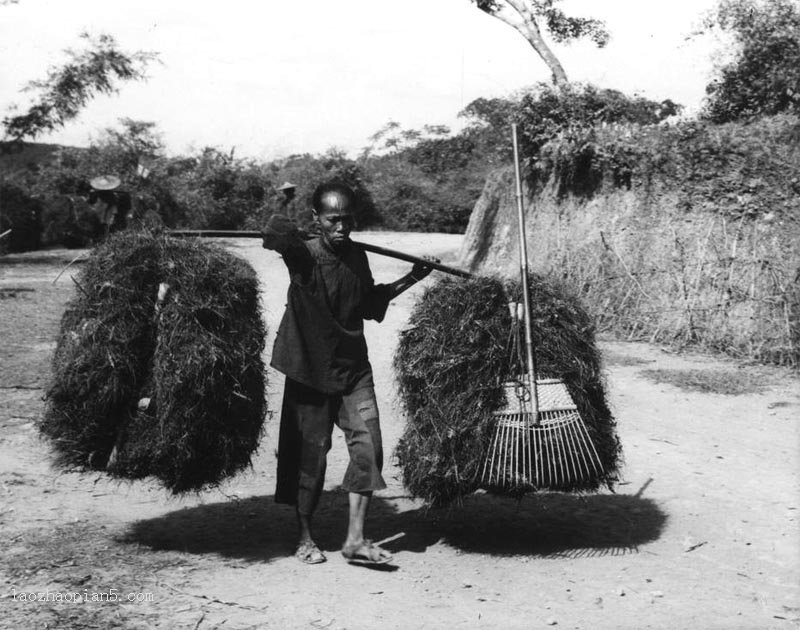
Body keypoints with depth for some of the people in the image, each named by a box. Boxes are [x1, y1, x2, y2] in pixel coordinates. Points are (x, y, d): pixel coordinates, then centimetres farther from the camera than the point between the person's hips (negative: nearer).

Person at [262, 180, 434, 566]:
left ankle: (355, 539, -4)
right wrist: (282, 223, -51)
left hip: (354, 367, 4)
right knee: (309, 453, 4)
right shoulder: (304, 254, -11)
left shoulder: (357, 257, 6)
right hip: (310, 368, -4)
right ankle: (305, 537, 21)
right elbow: (278, 235, -33)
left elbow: (369, 303, 21)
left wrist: (410, 279, 17)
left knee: (368, 443, -9)